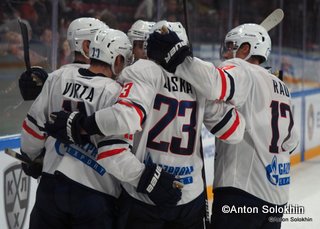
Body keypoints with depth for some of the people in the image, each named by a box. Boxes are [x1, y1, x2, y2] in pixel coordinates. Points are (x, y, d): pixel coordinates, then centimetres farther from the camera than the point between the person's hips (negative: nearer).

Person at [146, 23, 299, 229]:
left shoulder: (241, 70, -6)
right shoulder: (281, 88, 19)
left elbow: (216, 84, -30)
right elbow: (291, 141, 23)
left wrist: (175, 57, -28)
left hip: (243, 189, -9)